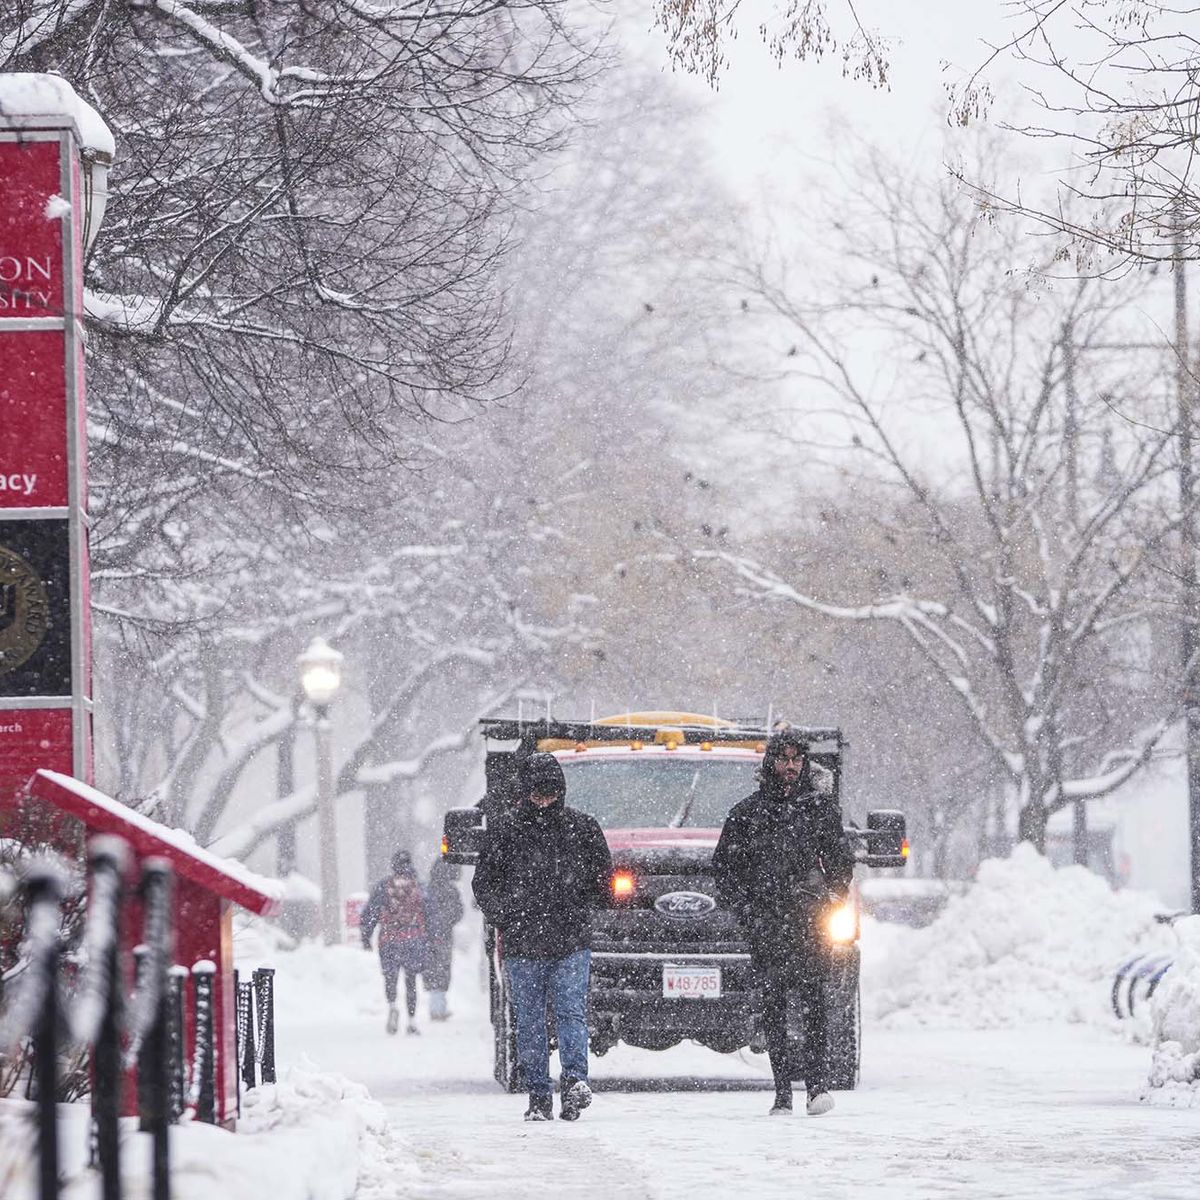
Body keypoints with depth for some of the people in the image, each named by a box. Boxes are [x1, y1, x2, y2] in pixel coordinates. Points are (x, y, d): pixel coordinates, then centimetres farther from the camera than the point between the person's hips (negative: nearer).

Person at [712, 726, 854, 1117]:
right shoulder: (748, 812, 9)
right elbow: (724, 866, 12)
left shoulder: (821, 807, 9)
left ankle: (817, 1082, -13)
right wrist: (746, 908, 1)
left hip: (810, 922, -1)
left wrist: (831, 902, 2)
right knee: (773, 1006, 0)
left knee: (814, 1000, -13)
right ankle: (782, 1092, 2)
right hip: (765, 924, 1)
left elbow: (841, 862, 15)